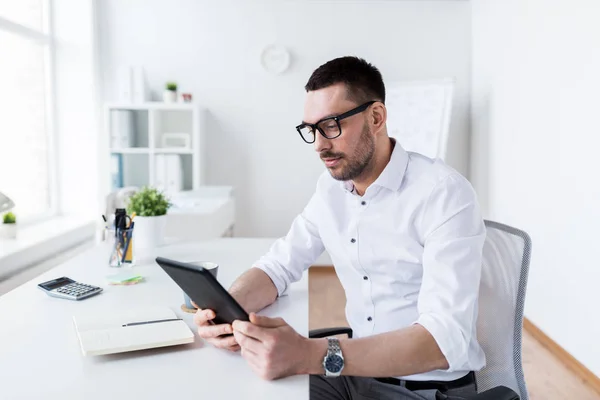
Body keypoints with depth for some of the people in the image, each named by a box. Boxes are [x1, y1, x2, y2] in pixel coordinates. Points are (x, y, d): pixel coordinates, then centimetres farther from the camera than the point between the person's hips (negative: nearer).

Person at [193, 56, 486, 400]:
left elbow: (446, 338, -28)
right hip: (358, 369, 6)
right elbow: (279, 265, 3)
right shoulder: (332, 186, 1)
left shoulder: (444, 194, -21)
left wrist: (312, 356, -39)